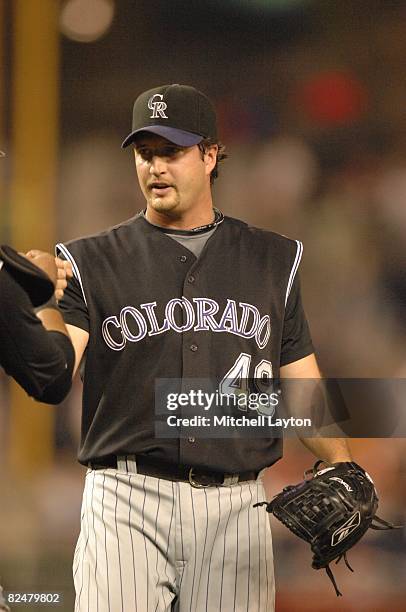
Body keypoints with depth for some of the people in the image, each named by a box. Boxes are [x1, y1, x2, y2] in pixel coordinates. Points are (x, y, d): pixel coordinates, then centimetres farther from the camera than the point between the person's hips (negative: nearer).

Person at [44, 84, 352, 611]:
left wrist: (341, 464, -5)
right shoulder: (92, 263, 9)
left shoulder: (273, 261, 15)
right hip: (126, 503, -2)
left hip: (235, 506, 2)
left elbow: (302, 385, 13)